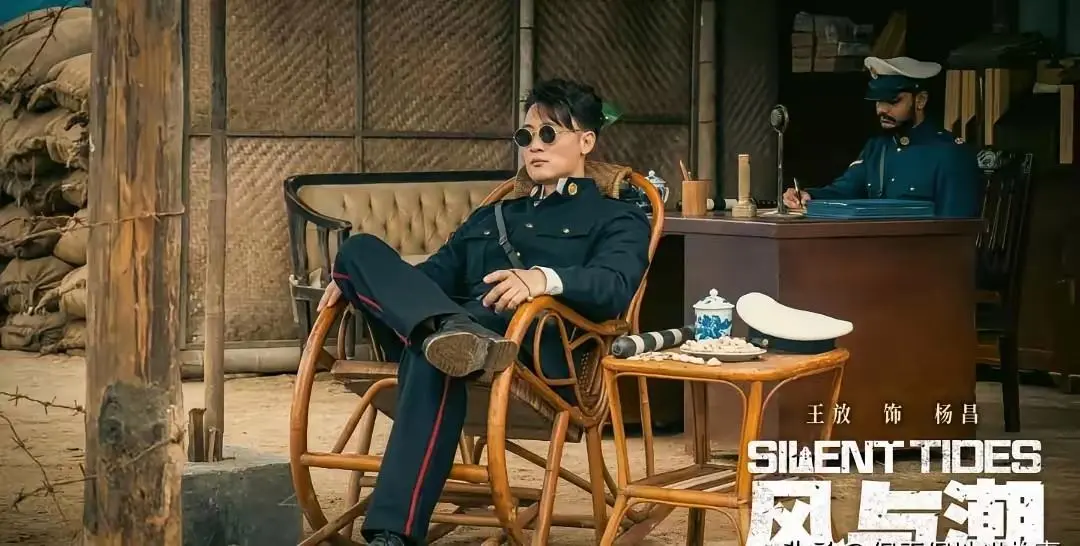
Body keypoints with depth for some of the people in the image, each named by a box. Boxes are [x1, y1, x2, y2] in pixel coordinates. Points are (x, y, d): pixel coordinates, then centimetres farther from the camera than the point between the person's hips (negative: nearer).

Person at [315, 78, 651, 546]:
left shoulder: (616, 219, 18)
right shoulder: (490, 217, 39)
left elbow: (616, 285, -4)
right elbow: (436, 274, 30)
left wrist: (546, 279, -28)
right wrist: (360, 282, 7)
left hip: (542, 349, -6)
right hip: (455, 329, 6)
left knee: (431, 355, -41)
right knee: (360, 249, -17)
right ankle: (449, 331, -49)